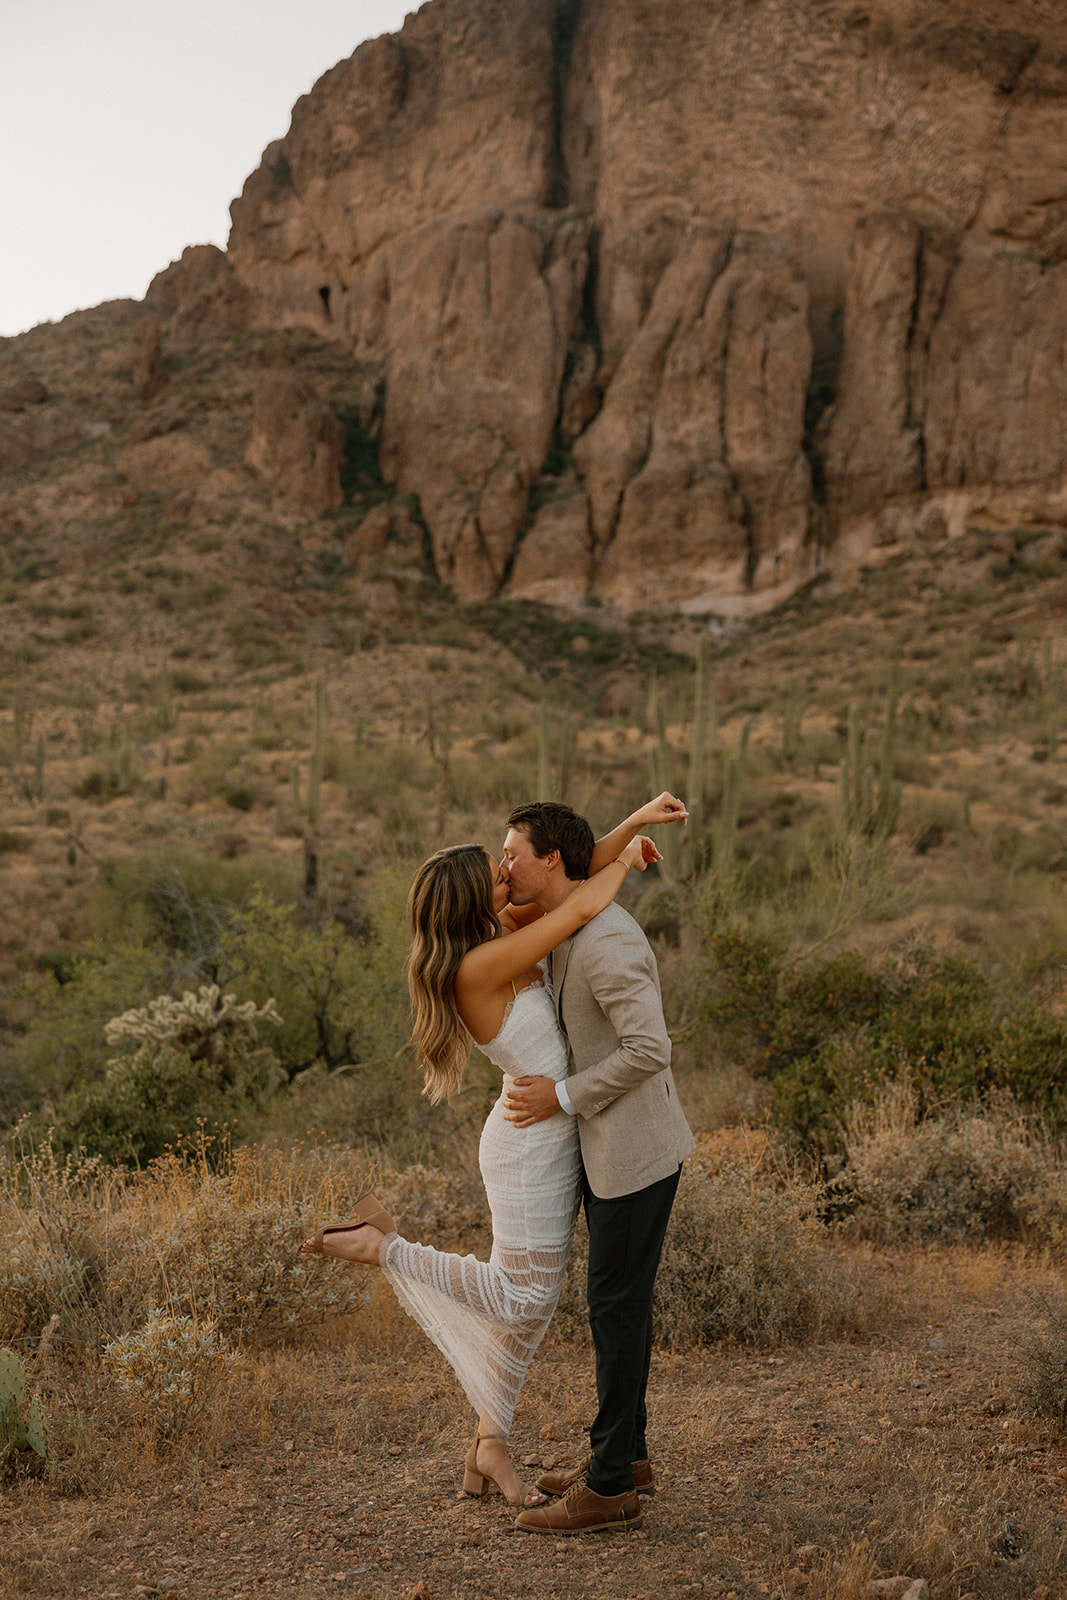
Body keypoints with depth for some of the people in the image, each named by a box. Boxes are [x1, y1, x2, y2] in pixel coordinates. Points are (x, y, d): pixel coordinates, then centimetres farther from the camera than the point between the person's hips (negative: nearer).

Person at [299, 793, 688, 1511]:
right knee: (523, 1296, 2)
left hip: (551, 1140, 9)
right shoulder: (479, 966, -24)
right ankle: (383, 1246, 7)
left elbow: (568, 878, 7)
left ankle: (489, 1446, 24)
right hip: (531, 1148, -9)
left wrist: (632, 826, -7)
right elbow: (584, 907, -24)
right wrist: (627, 861, -5)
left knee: (535, 1296, 14)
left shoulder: (504, 935, 1)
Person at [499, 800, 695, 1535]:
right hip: (610, 1142, 10)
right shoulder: (569, 929, 9)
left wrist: (563, 1098, -21)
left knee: (616, 1304, -3)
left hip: (635, 1149, -10)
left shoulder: (607, 943, -24)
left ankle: (610, 1486, 6)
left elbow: (650, 1049, -27)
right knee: (621, 1297, 17)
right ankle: (628, 1453, 29)